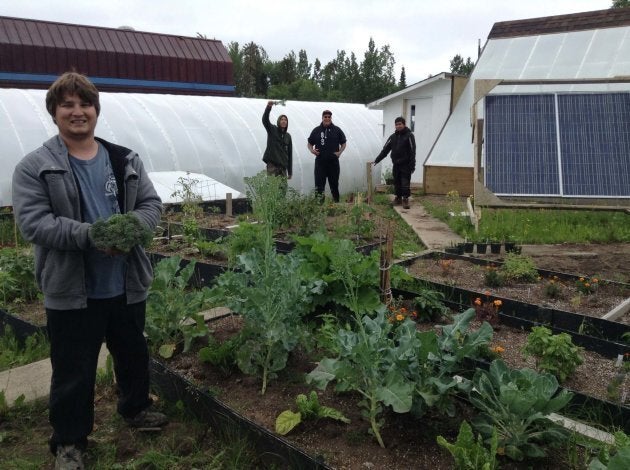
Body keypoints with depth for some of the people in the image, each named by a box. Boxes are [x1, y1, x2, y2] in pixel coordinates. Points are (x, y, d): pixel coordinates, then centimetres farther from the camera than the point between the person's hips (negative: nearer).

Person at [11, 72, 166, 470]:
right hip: (72, 291, -4)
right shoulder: (34, 167, -7)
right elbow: (32, 222, -15)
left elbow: (152, 203, 5)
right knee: (74, 371, 9)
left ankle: (136, 408, 47)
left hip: (127, 284, 4)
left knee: (134, 355, 22)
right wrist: (90, 235, -26)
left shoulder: (127, 161, 5)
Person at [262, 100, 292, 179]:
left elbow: (290, 154, 12)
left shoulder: (288, 136, 13)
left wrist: (290, 172, 8)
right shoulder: (272, 130, 4)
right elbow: (265, 120, -15)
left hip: (283, 166, 4)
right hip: (272, 164, -4)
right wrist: (268, 107, -32)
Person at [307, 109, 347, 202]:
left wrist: (340, 152, -6)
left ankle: (336, 202, 17)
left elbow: (343, 143, 11)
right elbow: (310, 143, 15)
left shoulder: (337, 130, 6)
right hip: (320, 161, 0)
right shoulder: (316, 130, 8)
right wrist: (312, 150, -6)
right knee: (319, 185, -2)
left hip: (333, 161, 0)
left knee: (334, 183, 7)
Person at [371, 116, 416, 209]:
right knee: (397, 182, 9)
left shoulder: (409, 135, -5)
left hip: (405, 165, -5)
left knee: (405, 183, -6)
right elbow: (385, 150, 11)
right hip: (396, 164, 5)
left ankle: (405, 199, 2)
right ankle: (398, 198, 20)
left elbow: (412, 152, -9)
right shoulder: (393, 137, 10)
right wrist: (376, 160, 5)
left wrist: (412, 166, -14)